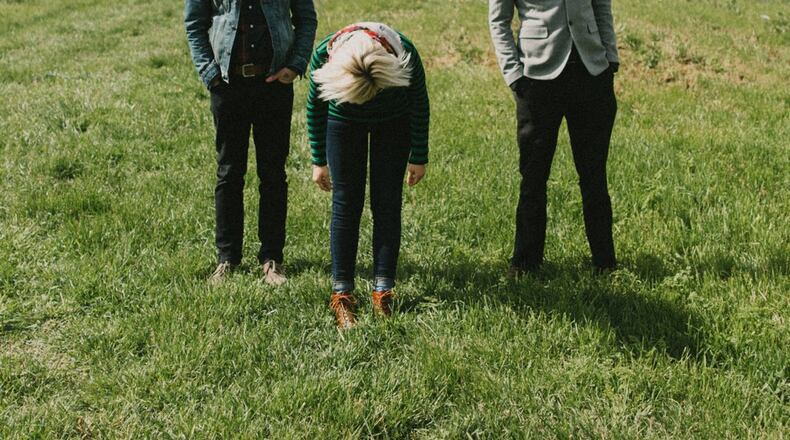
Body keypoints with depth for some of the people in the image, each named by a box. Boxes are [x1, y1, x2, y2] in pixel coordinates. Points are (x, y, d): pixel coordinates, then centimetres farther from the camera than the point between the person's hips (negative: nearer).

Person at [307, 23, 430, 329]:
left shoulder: (404, 54, -36)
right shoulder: (324, 56, -33)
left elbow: (419, 104, -14)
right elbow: (315, 107, -11)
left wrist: (418, 157, -5)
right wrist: (319, 161, -2)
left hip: (394, 123, 0)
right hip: (343, 122, 0)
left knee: (387, 205, -2)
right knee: (346, 205, -3)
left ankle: (383, 292, 5)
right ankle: (341, 294, 3)